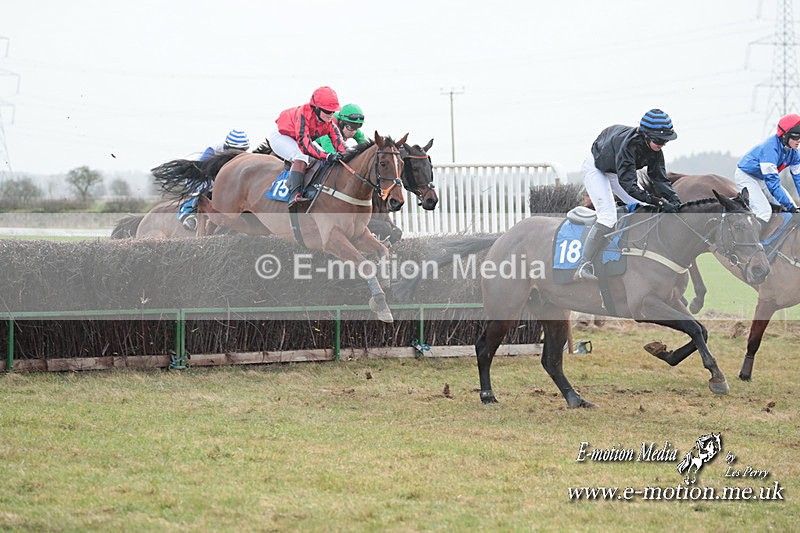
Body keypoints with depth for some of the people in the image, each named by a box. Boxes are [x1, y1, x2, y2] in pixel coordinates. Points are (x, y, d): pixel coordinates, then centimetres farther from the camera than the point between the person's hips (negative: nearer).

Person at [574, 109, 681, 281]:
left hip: (616, 172, 8)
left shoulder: (655, 149, -19)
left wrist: (674, 200, -33)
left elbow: (659, 178, -16)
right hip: (596, 168, -8)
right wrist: (659, 202, -51)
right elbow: (628, 184, -46)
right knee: (608, 216, -24)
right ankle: (584, 266, -25)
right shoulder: (628, 143, -41)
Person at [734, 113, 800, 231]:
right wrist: (789, 206, -33)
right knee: (764, 211, -28)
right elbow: (772, 182, -35)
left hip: (762, 179, 9)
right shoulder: (771, 149, -34)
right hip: (745, 176, -9)